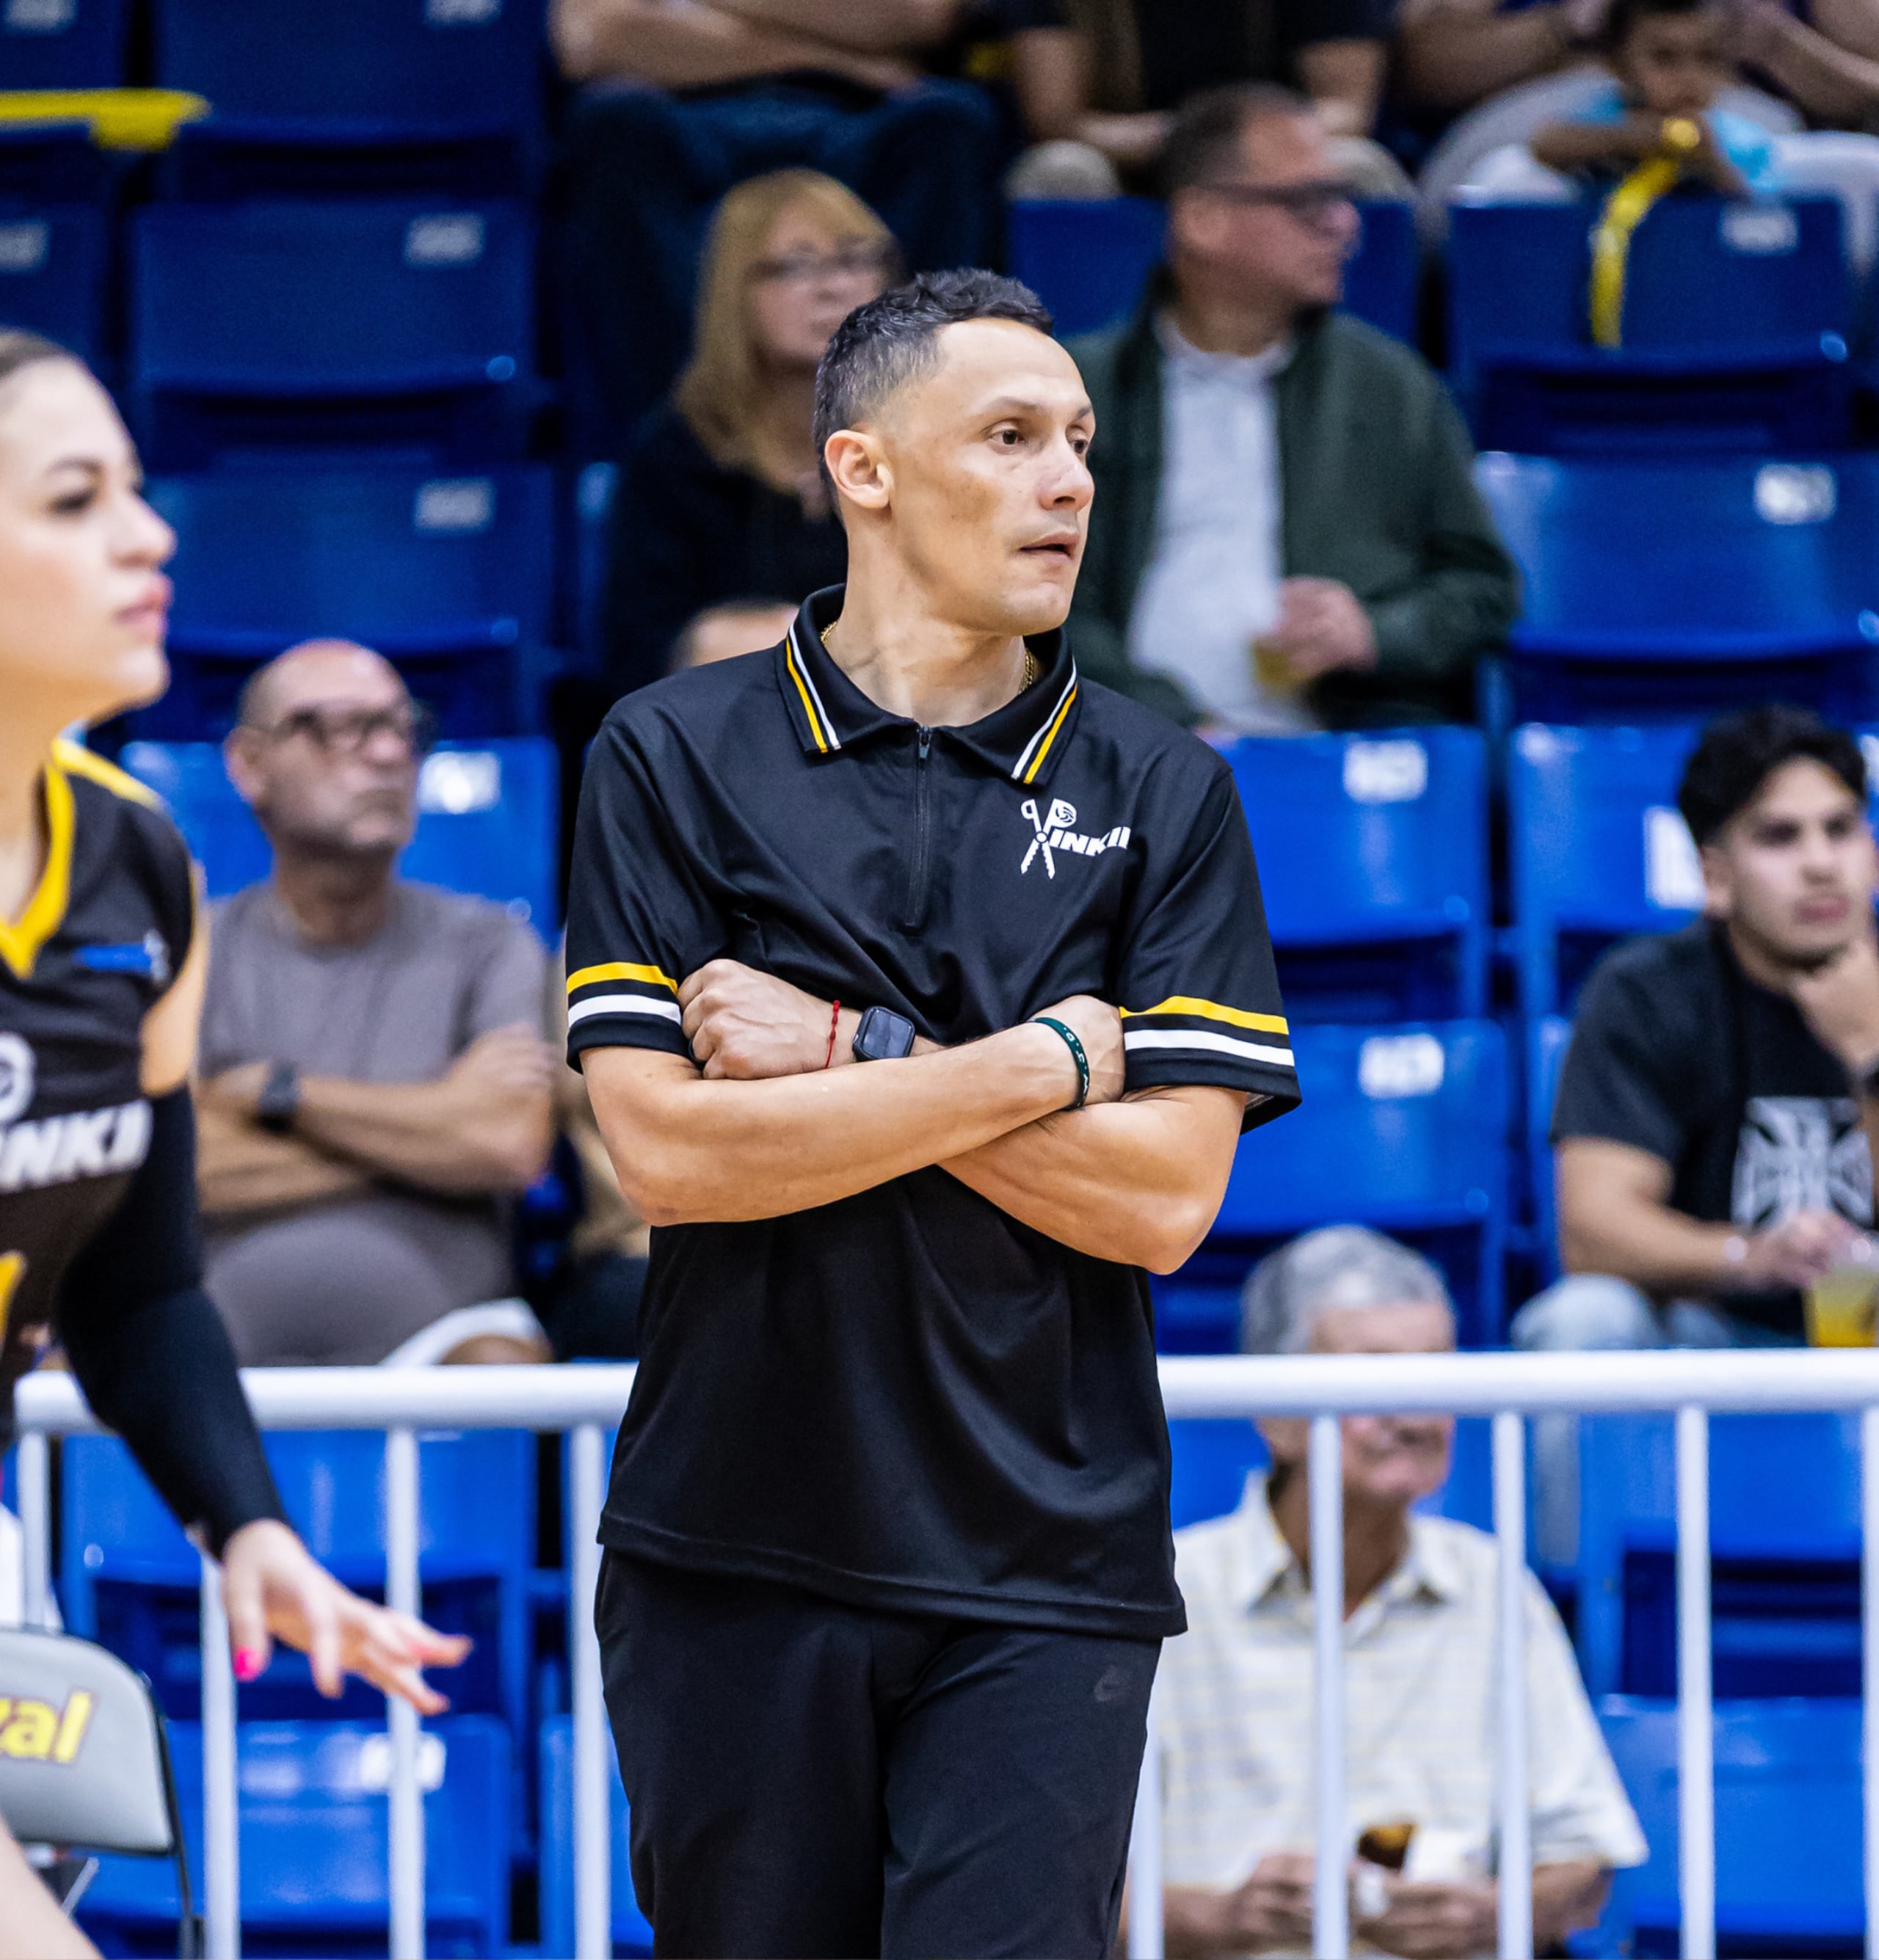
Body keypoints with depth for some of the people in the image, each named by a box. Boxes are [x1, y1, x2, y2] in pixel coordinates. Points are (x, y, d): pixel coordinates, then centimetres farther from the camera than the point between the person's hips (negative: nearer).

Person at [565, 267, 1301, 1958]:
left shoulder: (1162, 790, 6)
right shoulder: (673, 758, 2)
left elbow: (1166, 1197, -4)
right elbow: (665, 1152, -9)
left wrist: (853, 1057, -10)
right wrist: (1036, 1065, -9)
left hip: (1041, 1568, 0)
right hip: (736, 1549, 0)